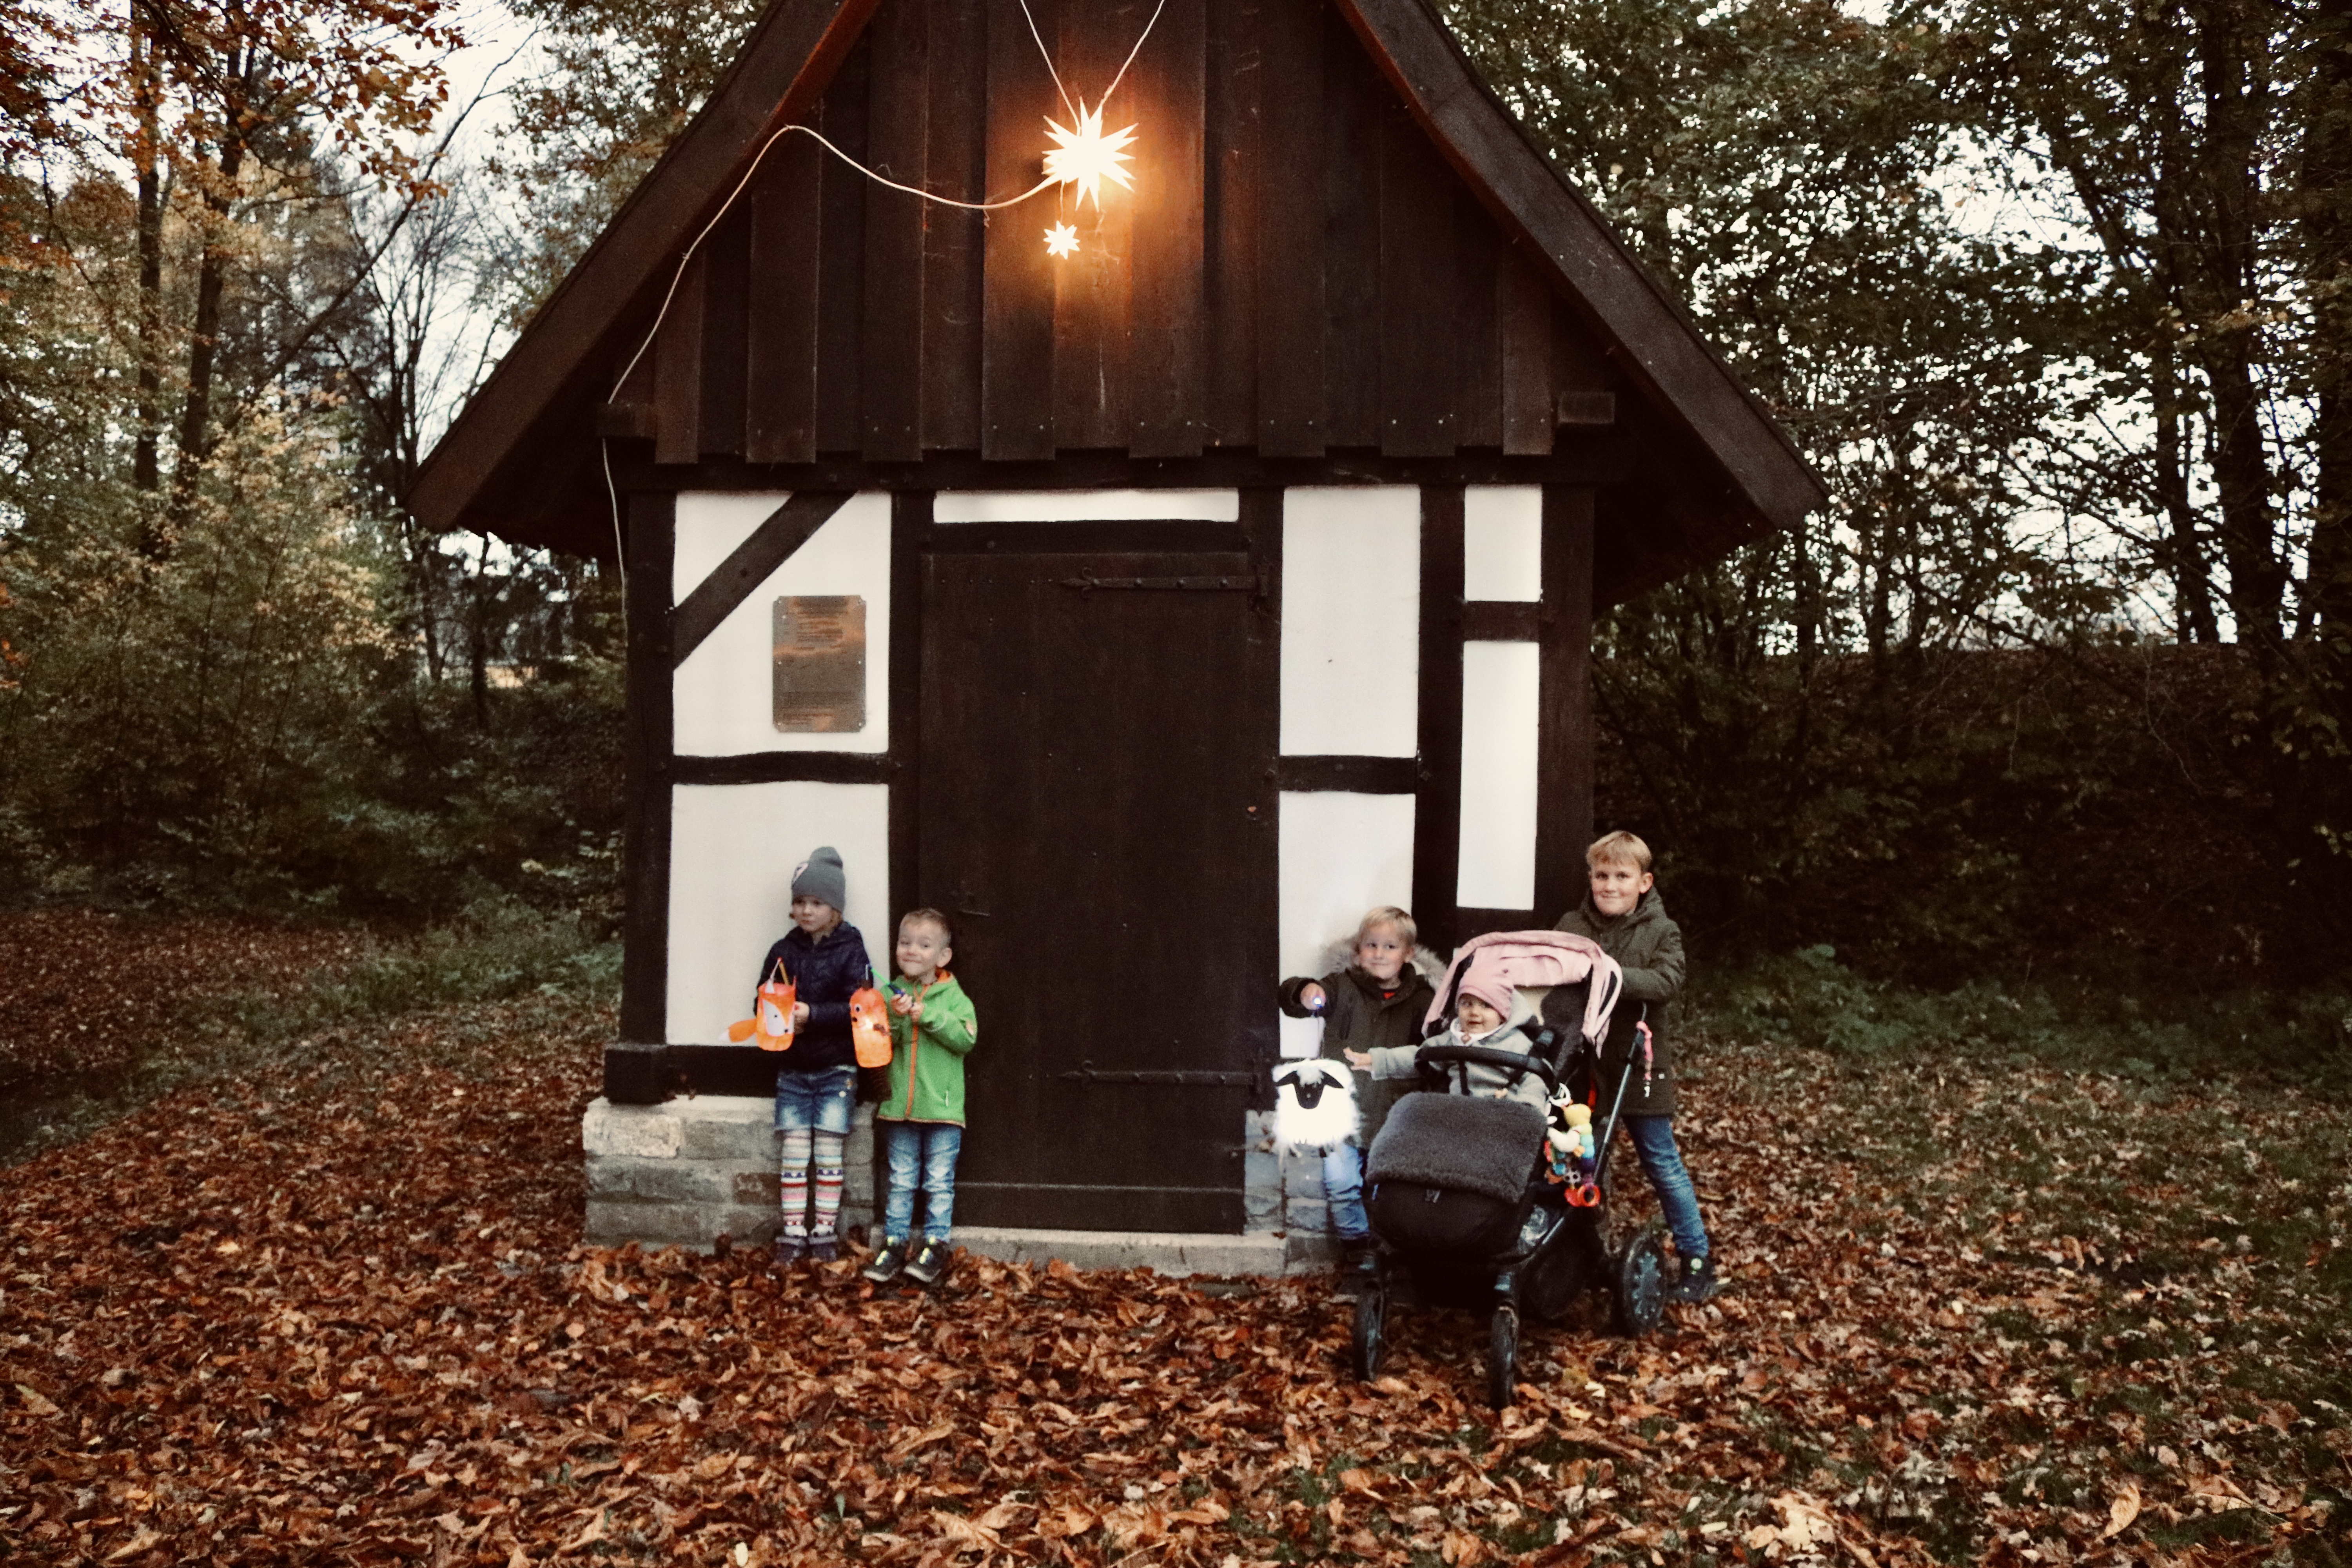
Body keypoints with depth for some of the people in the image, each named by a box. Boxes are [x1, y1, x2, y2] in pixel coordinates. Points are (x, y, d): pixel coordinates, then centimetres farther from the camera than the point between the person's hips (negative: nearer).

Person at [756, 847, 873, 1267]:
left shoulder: (850, 952, -5)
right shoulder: (783, 952, 6)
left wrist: (812, 1015, -23)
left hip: (836, 1069, -3)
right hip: (792, 1069, 3)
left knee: (828, 1152, 1)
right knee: (793, 1151, 3)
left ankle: (824, 1233, 10)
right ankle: (793, 1234, 9)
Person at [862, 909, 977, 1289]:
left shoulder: (953, 997, -1)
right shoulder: (890, 994, 5)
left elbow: (966, 1039, -14)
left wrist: (929, 1016, -21)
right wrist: (896, 1019, -19)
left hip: (942, 1107, -2)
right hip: (899, 1107, 2)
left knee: (939, 1182, 3)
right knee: (901, 1181, 11)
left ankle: (935, 1246, 10)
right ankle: (894, 1244, 18)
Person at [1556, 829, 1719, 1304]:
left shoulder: (1662, 931, -3)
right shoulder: (1571, 926, 5)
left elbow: (1667, 983, -19)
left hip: (1638, 1064, -3)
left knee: (1662, 1164, 4)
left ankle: (1697, 1261, 16)